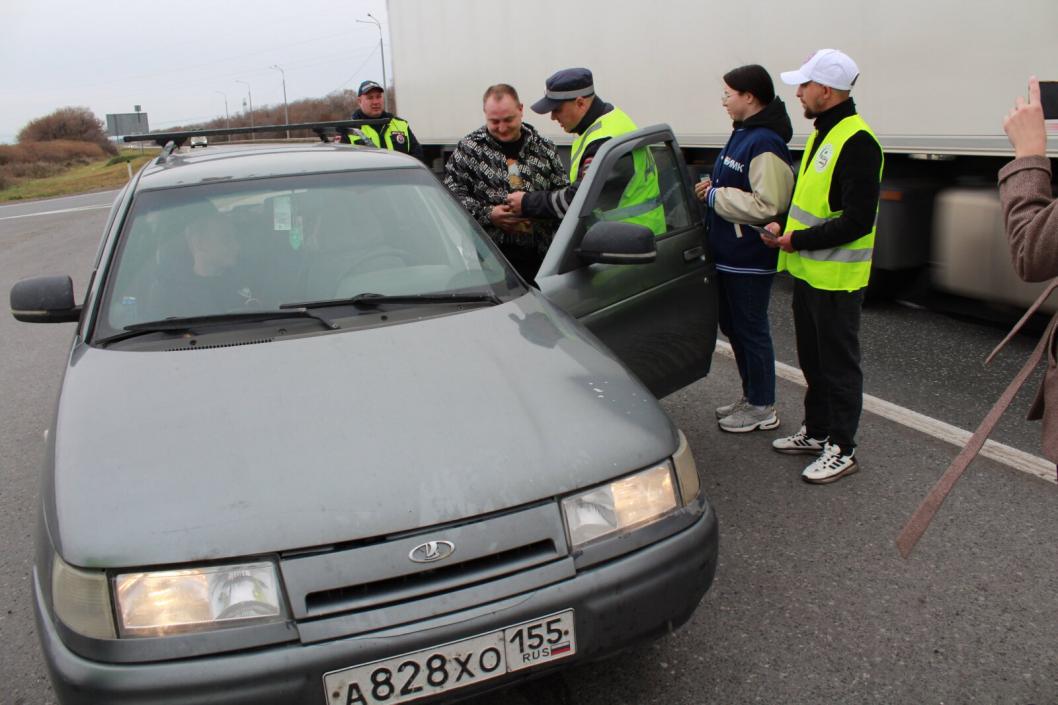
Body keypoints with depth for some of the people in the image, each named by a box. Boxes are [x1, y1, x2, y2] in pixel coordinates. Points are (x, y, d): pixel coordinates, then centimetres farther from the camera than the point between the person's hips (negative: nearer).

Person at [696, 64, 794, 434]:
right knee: (733, 326, 19)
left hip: (749, 260, -11)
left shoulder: (765, 144, -20)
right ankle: (751, 396, 33)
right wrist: (713, 187, 4)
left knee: (751, 330, 0)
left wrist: (716, 196, -19)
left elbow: (767, 205, -28)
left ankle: (762, 408, 15)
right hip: (729, 253, 11)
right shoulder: (742, 134, 13)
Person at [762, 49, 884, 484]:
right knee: (812, 360, 19)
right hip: (808, 272, 10)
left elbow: (856, 222, -24)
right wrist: (783, 227, 5)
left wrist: (796, 241, -20)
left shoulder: (857, 142, -19)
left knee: (839, 364, 2)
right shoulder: (822, 134, 13)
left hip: (837, 279, -10)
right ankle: (817, 432, 34)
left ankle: (842, 450, 14)